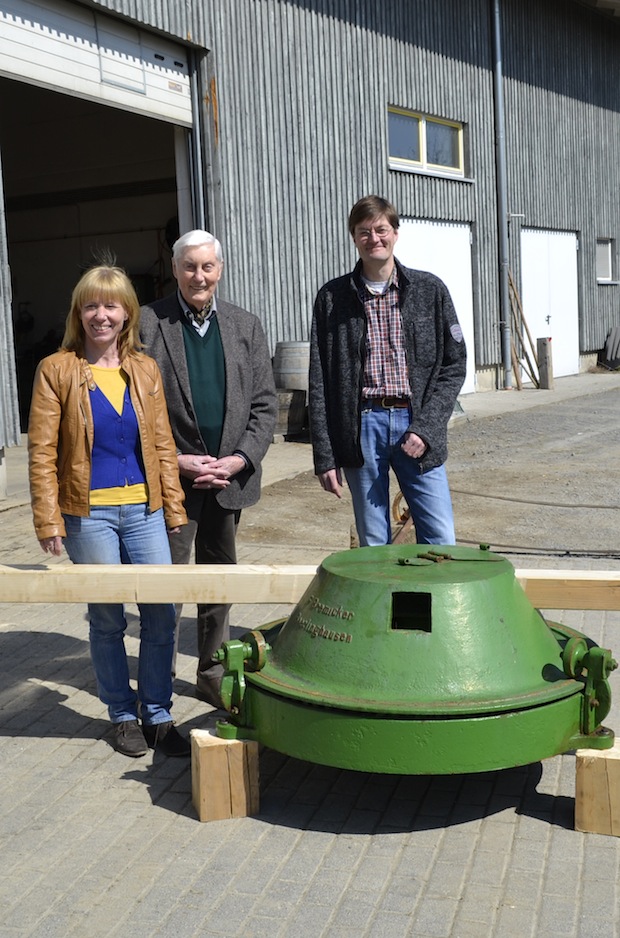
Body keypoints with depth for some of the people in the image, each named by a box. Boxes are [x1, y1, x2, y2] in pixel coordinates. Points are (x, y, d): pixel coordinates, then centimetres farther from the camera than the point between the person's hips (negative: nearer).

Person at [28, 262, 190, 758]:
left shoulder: (145, 370, 8)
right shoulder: (56, 370, -2)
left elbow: (163, 444, 11)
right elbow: (42, 451, -4)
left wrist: (174, 508, 7)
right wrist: (49, 521, -8)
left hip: (144, 509, 3)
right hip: (89, 513, -3)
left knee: (162, 614, 2)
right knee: (107, 620, 6)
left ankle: (158, 715, 17)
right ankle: (123, 716, 24)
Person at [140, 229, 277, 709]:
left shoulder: (246, 325, 7)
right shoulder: (147, 324, -4)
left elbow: (265, 402, 5)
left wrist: (241, 459, -9)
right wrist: (176, 461, -14)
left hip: (230, 475, 4)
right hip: (172, 477, -4)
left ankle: (213, 675, 29)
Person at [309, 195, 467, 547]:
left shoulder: (430, 290, 6)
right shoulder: (333, 297, 5)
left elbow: (454, 365, 6)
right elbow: (320, 382, 4)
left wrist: (425, 427, -7)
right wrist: (325, 456, -1)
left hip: (416, 423, 0)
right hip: (363, 426, 0)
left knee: (441, 543, -1)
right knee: (373, 548, 7)